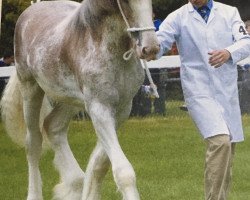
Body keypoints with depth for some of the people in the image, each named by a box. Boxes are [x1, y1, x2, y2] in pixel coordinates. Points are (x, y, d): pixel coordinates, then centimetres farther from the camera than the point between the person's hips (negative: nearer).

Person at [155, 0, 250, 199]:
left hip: (227, 91, 4)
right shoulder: (178, 17, 1)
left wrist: (229, 53, -26)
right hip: (199, 91, -4)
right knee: (220, 142, -23)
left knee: (229, 147, 11)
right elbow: (159, 42, -10)